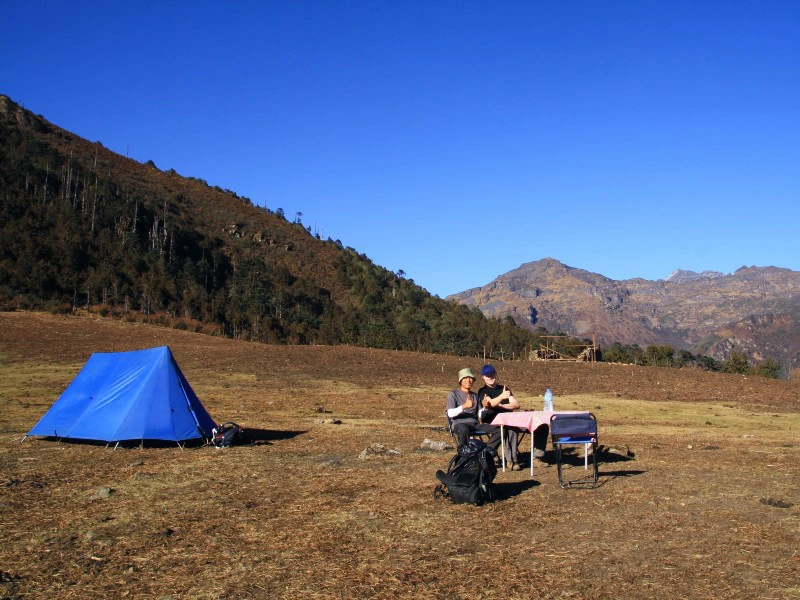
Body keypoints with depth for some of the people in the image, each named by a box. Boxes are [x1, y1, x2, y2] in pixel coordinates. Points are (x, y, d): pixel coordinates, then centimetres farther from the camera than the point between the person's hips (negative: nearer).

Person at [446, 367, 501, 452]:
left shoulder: (475, 396, 23)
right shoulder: (453, 394, 6)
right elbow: (450, 414, -9)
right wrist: (464, 406, -24)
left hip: (475, 424, 5)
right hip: (459, 424, -5)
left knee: (498, 429, -19)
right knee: (464, 430, -43)